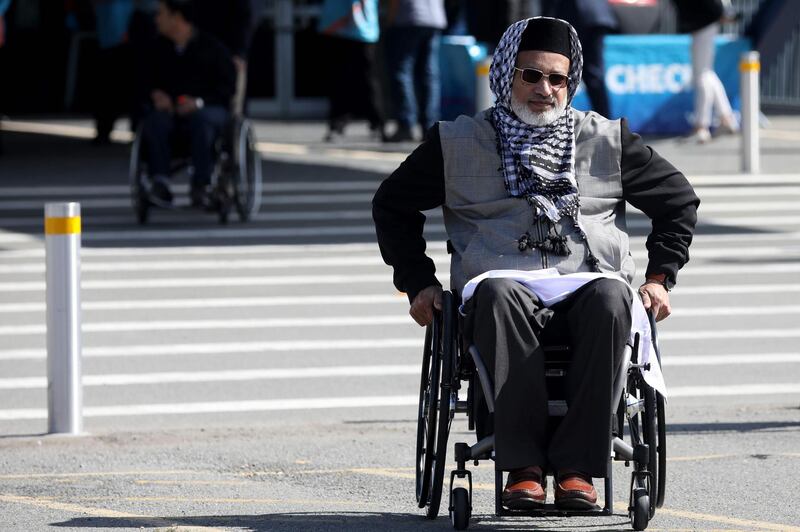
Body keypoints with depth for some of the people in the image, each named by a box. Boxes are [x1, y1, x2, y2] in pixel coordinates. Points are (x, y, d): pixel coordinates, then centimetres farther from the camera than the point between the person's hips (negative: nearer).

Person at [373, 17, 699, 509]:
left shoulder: (607, 140, 18)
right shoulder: (459, 143, 15)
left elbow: (679, 199, 26)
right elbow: (392, 205, 24)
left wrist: (660, 276, 14)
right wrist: (419, 282, 13)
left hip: (589, 281, 1)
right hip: (505, 280, -1)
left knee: (611, 298, -37)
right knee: (500, 294, -40)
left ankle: (577, 466, -38)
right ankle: (523, 465, -41)